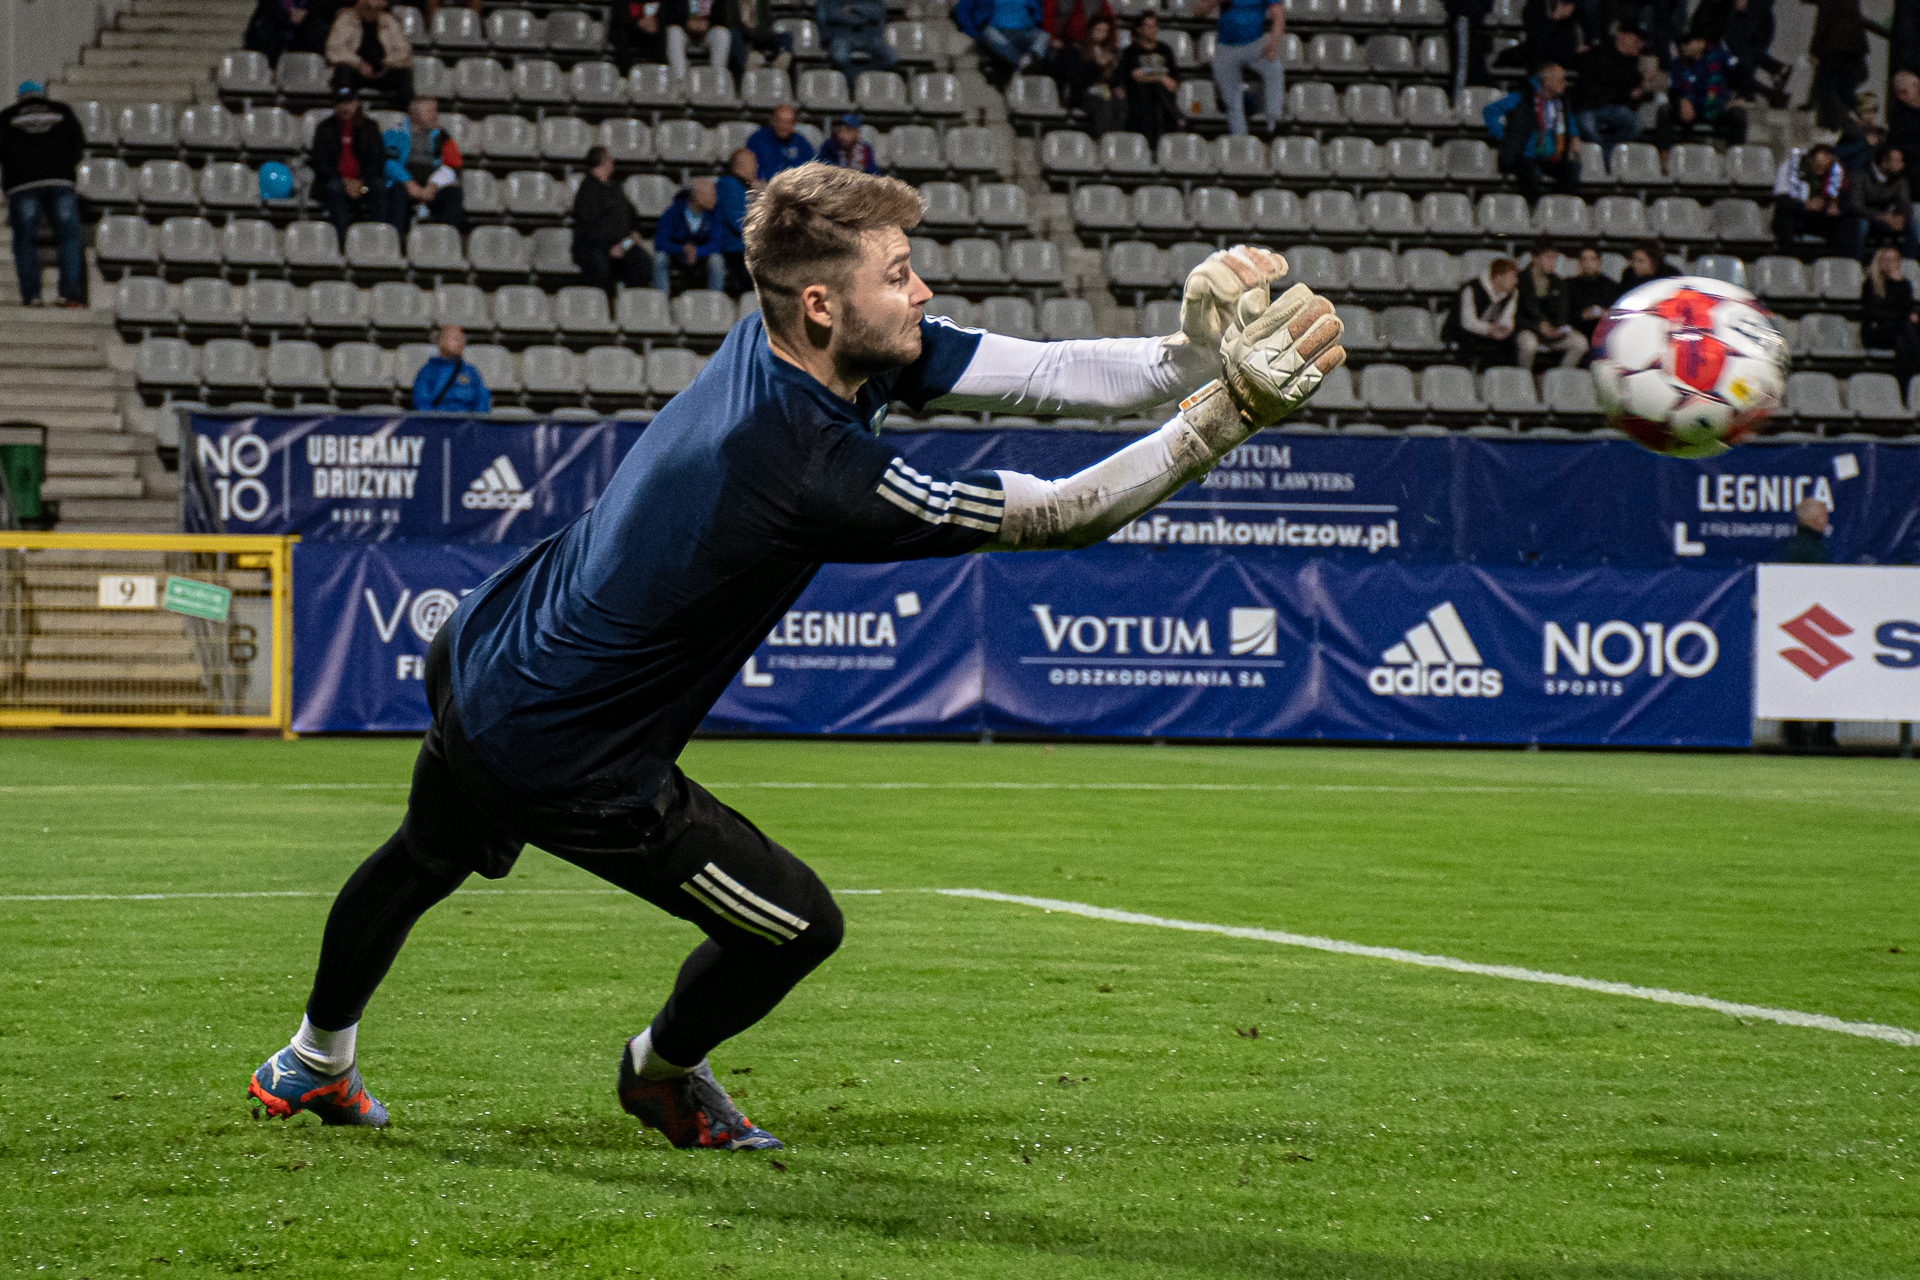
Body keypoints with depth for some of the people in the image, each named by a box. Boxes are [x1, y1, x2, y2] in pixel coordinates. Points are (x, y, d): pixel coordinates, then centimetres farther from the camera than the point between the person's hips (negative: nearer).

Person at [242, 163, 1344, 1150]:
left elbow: (1041, 372, -14)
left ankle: (316, 1064, 57)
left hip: (482, 656, 9)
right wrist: (1224, 417, -30)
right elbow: (1058, 517, -32)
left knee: (423, 860, 34)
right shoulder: (810, 468, -36)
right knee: (798, 922, 9)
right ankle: (665, 1074, 37)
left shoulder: (784, 338, -12)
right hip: (569, 768, -9)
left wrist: (1199, 359, -27)